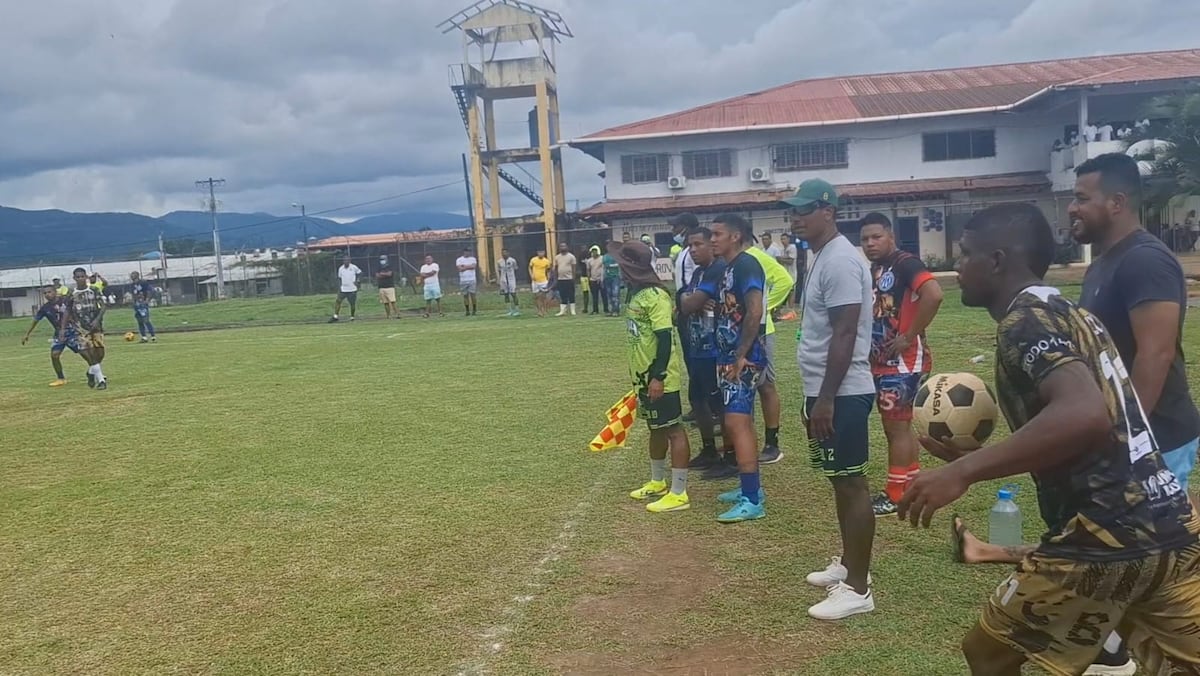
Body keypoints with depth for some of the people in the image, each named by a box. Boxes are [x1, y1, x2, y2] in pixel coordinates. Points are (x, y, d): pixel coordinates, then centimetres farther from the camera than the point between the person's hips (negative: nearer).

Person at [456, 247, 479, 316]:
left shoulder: (473, 259, 7)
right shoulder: (459, 260, 3)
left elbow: (473, 266, -11)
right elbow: (460, 269, -11)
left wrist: (464, 266, -7)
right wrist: (469, 266, -7)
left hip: (472, 280, 0)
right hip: (463, 280, 0)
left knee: (473, 294, -5)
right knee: (465, 295, 2)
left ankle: (474, 310, 1)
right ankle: (467, 311, 8)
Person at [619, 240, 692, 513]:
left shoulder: (656, 296, -18)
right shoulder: (639, 294, 12)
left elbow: (665, 339, -22)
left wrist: (658, 377, -24)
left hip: (660, 378, -10)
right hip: (644, 376, 10)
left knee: (674, 430, -4)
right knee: (656, 429, 19)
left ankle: (678, 493, 0)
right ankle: (658, 482, 33)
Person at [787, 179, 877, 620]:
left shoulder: (840, 259, -17)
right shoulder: (823, 257, 15)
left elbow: (845, 335, -22)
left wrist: (826, 398, -23)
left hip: (842, 394, -11)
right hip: (826, 390, 11)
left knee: (851, 483, -4)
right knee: (840, 481, 18)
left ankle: (858, 588, 3)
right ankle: (849, 564, 31)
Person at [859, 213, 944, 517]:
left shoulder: (905, 263, -14)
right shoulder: (873, 271, 13)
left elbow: (933, 295, -29)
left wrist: (909, 336, -22)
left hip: (905, 360, -9)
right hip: (882, 360, 9)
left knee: (898, 426, -3)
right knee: (897, 425, 15)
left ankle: (895, 496, 5)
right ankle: (912, 485, 26)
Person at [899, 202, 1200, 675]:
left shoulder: (1025, 321, -11)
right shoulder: (1073, 315, 17)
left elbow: (1084, 415, -30)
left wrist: (964, 471, -29)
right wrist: (973, 459, 27)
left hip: (1103, 542, -8)